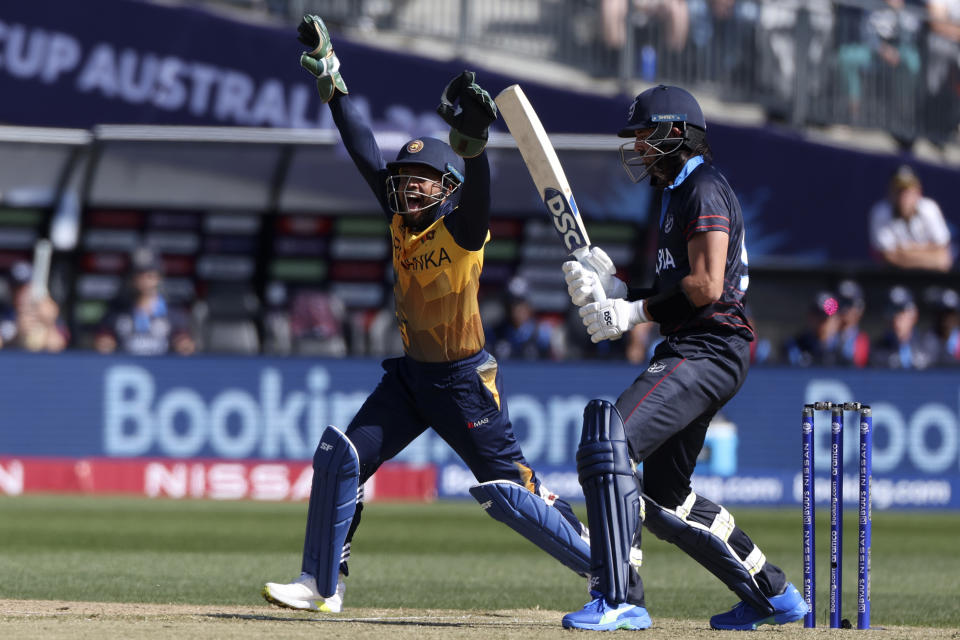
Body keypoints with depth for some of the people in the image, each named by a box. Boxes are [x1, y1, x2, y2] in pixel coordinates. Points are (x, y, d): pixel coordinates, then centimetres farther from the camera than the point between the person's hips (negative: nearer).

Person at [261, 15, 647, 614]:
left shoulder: (461, 232, -16)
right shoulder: (402, 222, 2)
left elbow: (477, 190, -37)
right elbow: (367, 153, 6)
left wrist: (473, 143, -58)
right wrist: (333, 84, 4)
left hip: (467, 381, -7)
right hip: (412, 374, 7)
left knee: (510, 492, -7)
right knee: (341, 456, -1)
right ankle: (322, 586, 7)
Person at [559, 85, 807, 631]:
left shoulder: (704, 190, -9)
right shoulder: (678, 194, 23)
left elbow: (705, 287, -19)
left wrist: (635, 313, -14)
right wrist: (614, 290, 7)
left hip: (707, 352, -11)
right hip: (693, 350, 11)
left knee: (607, 443, -25)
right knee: (663, 499, 16)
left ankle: (615, 602, -31)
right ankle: (774, 596, 25)